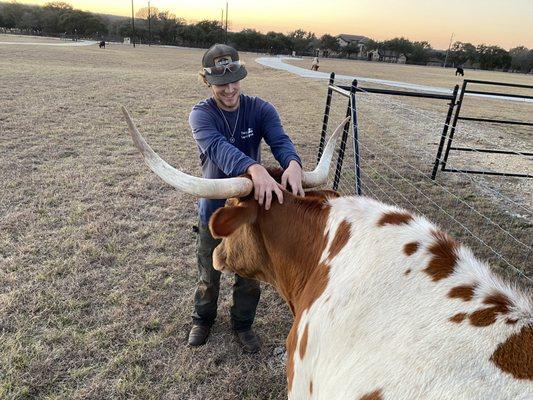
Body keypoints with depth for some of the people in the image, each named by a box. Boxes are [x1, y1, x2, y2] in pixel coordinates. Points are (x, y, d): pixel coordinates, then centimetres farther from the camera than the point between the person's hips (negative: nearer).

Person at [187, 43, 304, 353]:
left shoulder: (260, 110, -9)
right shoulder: (201, 114, -16)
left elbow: (280, 140, -26)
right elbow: (218, 147, -37)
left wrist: (293, 163, -51)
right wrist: (254, 168, -57)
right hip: (214, 209, -1)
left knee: (250, 275, 17)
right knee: (209, 274, 19)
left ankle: (243, 324, 43)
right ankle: (203, 319, 48)